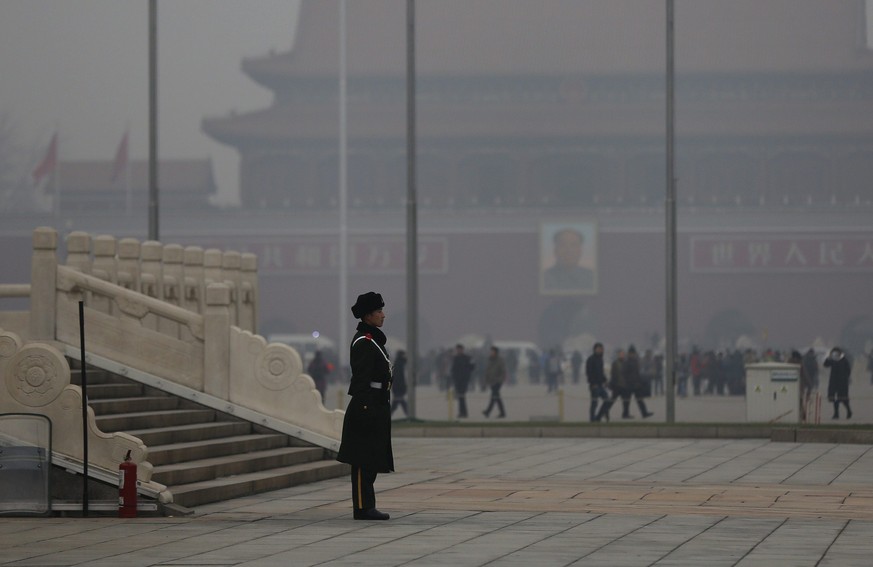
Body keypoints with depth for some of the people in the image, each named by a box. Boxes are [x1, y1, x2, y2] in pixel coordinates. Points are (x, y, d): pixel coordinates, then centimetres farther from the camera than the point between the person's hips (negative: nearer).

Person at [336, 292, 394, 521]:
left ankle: (367, 506, 13)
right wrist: (365, 409, -24)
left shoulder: (374, 339, 18)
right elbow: (361, 380, -19)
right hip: (367, 407, -10)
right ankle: (363, 507, -5)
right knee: (364, 460, -7)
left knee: (371, 459, 11)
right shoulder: (363, 342, -14)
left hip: (378, 408, 10)